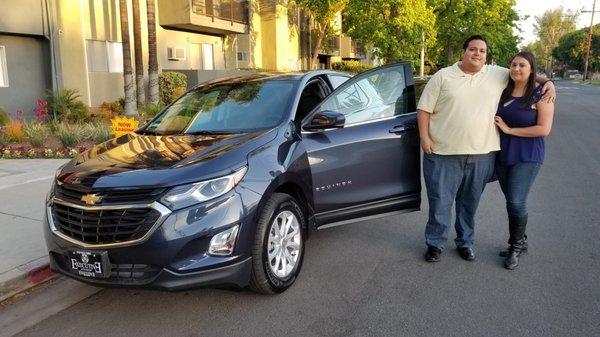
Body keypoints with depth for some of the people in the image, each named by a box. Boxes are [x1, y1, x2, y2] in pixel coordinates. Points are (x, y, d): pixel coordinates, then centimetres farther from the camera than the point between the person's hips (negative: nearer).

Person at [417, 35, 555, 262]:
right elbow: (424, 109, 1)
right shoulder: (443, 76, 1)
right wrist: (424, 137, -8)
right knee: (440, 201, 3)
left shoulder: (498, 75, 8)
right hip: (443, 153, -2)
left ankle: (465, 242, 32)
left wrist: (547, 82, 2)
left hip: (482, 154, 3)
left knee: (470, 202, 14)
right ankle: (435, 243, 19)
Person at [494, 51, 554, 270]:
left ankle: (516, 246, 10)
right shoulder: (504, 93, 9)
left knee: (516, 203, -10)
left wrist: (509, 130, -15)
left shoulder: (540, 95, -8)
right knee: (512, 201, 11)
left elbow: (544, 129, -14)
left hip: (527, 157, -5)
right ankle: (519, 242, 28)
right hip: (503, 155, 5)